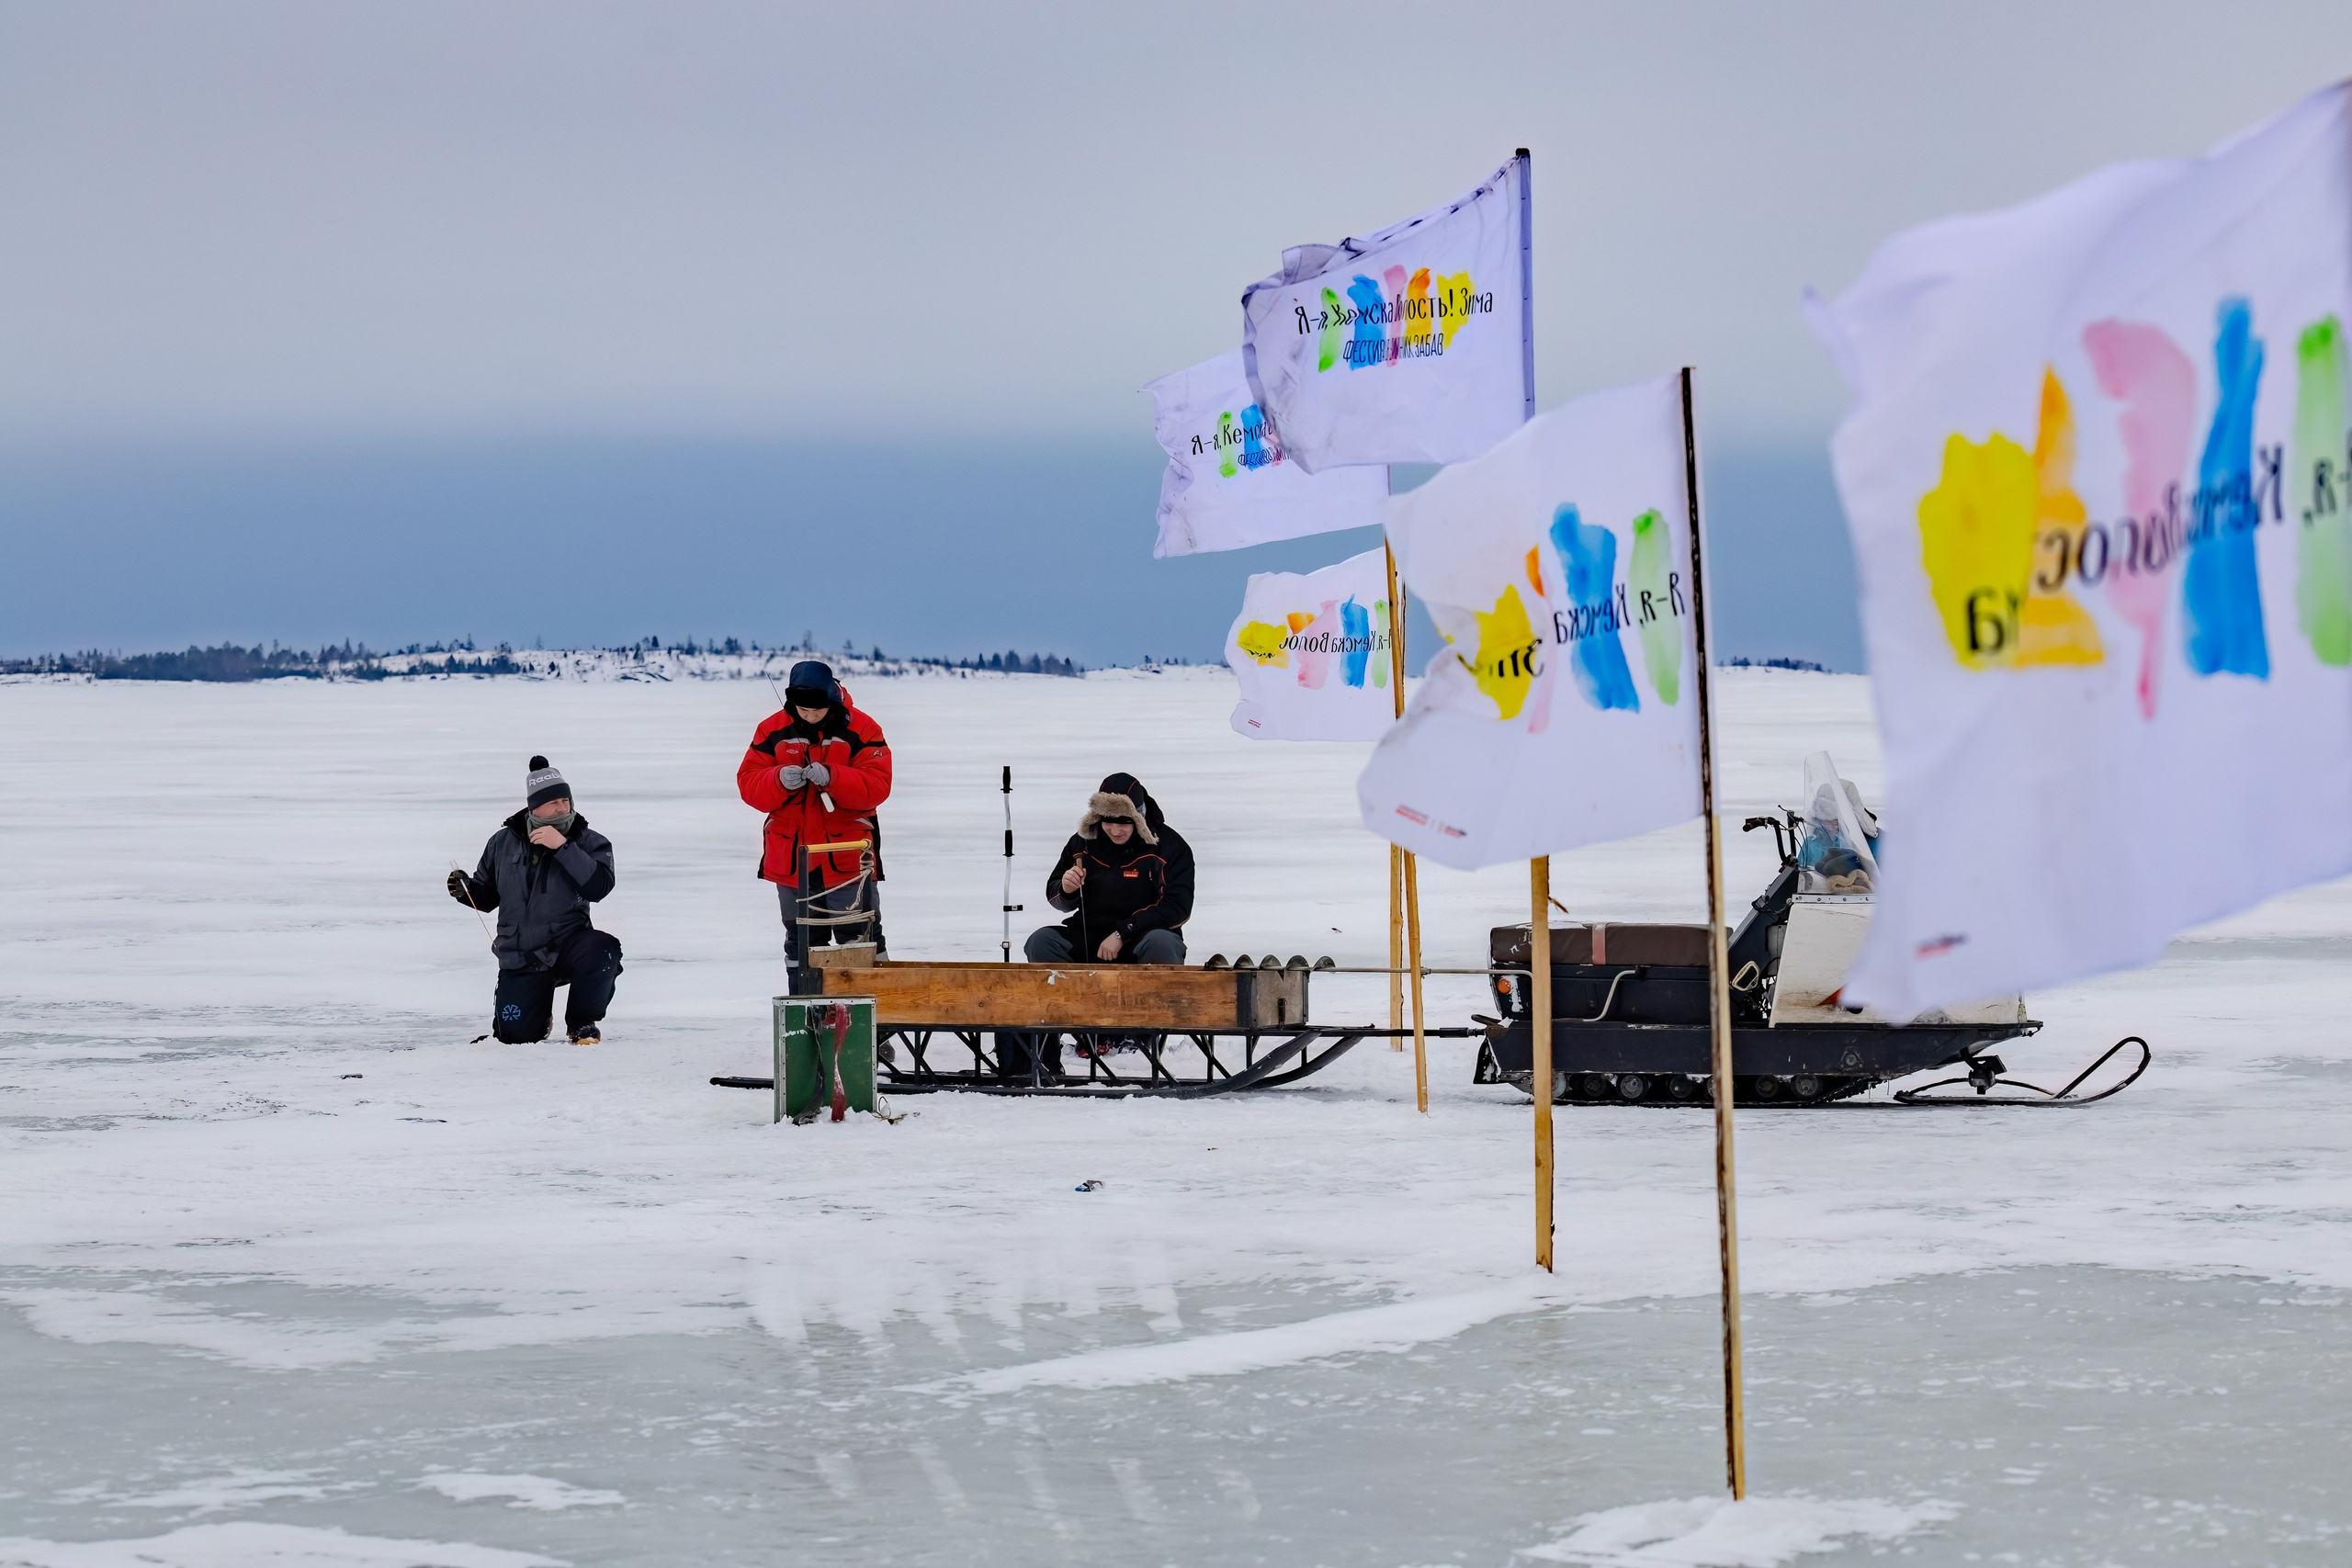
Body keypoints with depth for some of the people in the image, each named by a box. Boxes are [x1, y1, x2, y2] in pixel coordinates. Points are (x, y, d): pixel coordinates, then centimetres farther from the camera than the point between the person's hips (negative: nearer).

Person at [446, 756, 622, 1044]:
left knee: (603, 949, -36)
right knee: (516, 1035, -13)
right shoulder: (504, 843, 4)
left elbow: (599, 886, -22)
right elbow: (487, 896, 15)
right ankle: (540, 1014, 28)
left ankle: (582, 1024, -8)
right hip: (521, 960, 1)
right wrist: (465, 889, -7)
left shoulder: (588, 842, -3)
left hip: (568, 947, -1)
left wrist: (562, 847, -27)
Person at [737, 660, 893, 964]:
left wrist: (831, 777, -27)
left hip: (847, 856, -3)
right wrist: (779, 780, -22)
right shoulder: (773, 730, 1)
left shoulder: (860, 729, -6)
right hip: (791, 856, 3)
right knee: (802, 942, 12)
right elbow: (748, 785, -1)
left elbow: (877, 786, -13)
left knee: (859, 938, -1)